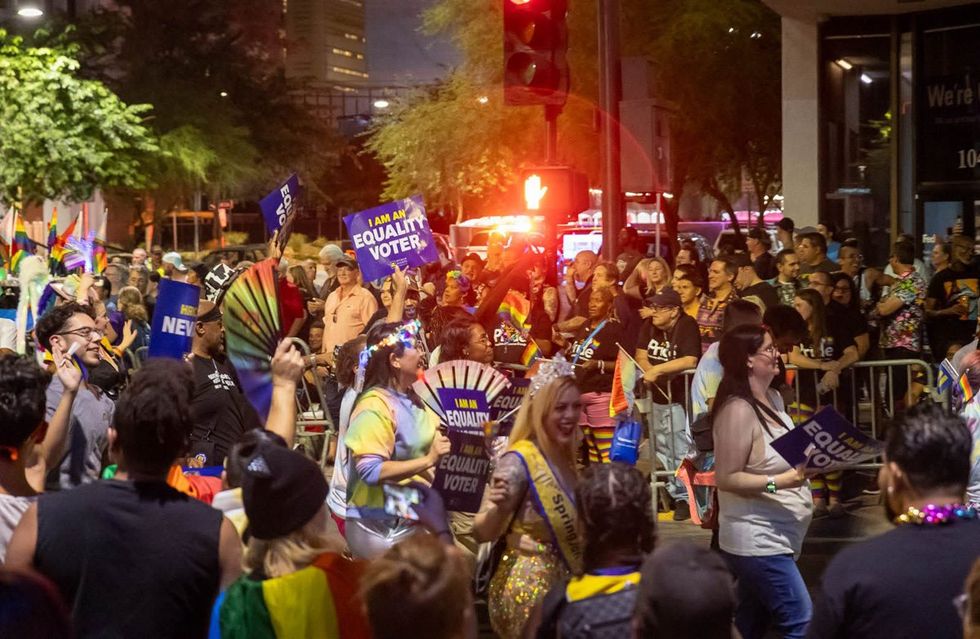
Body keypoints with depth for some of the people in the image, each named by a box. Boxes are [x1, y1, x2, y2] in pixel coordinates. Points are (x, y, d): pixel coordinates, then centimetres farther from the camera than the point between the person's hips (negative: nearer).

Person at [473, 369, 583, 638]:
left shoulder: (566, 459, 7)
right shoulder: (519, 461, -17)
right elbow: (482, 533, -19)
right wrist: (497, 507, -38)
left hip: (565, 584, 8)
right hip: (528, 588, -8)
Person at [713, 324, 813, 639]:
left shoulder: (773, 399, 9)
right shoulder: (738, 409, -19)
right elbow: (726, 478, -21)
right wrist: (778, 482, -28)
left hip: (774, 537, 9)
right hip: (758, 540, -9)